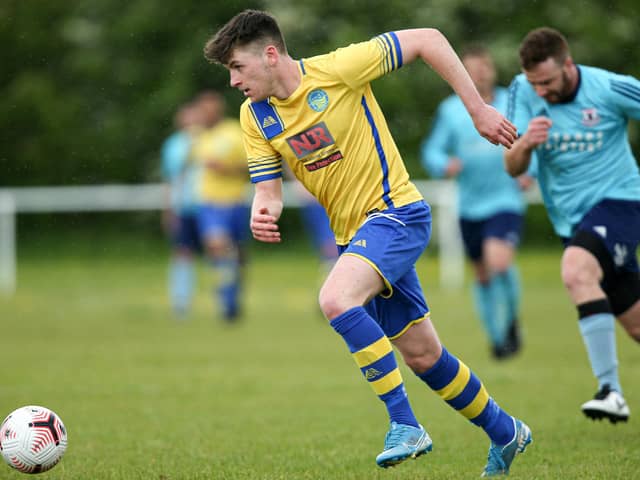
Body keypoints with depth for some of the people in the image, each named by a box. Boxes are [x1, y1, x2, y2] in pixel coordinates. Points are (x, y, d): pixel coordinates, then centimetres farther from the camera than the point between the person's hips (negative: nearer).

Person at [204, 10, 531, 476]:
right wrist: (263, 213, -21)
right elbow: (268, 188, 4)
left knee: (336, 298, -31)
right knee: (421, 354, 13)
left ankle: (404, 424, -24)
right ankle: (505, 432, 33)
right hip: (350, 233, 7)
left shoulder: (337, 70, -17)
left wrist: (479, 110, -13)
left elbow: (427, 39, -13)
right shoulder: (255, 116, 2)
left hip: (395, 211, -7)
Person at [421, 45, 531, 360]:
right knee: (483, 274, 12)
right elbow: (431, 151, 4)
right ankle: (496, 335, 32)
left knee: (499, 261, -25)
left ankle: (510, 320, 1)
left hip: (506, 200, -3)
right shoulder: (450, 110, 1)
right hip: (470, 205, 3)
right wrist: (445, 165, -18)